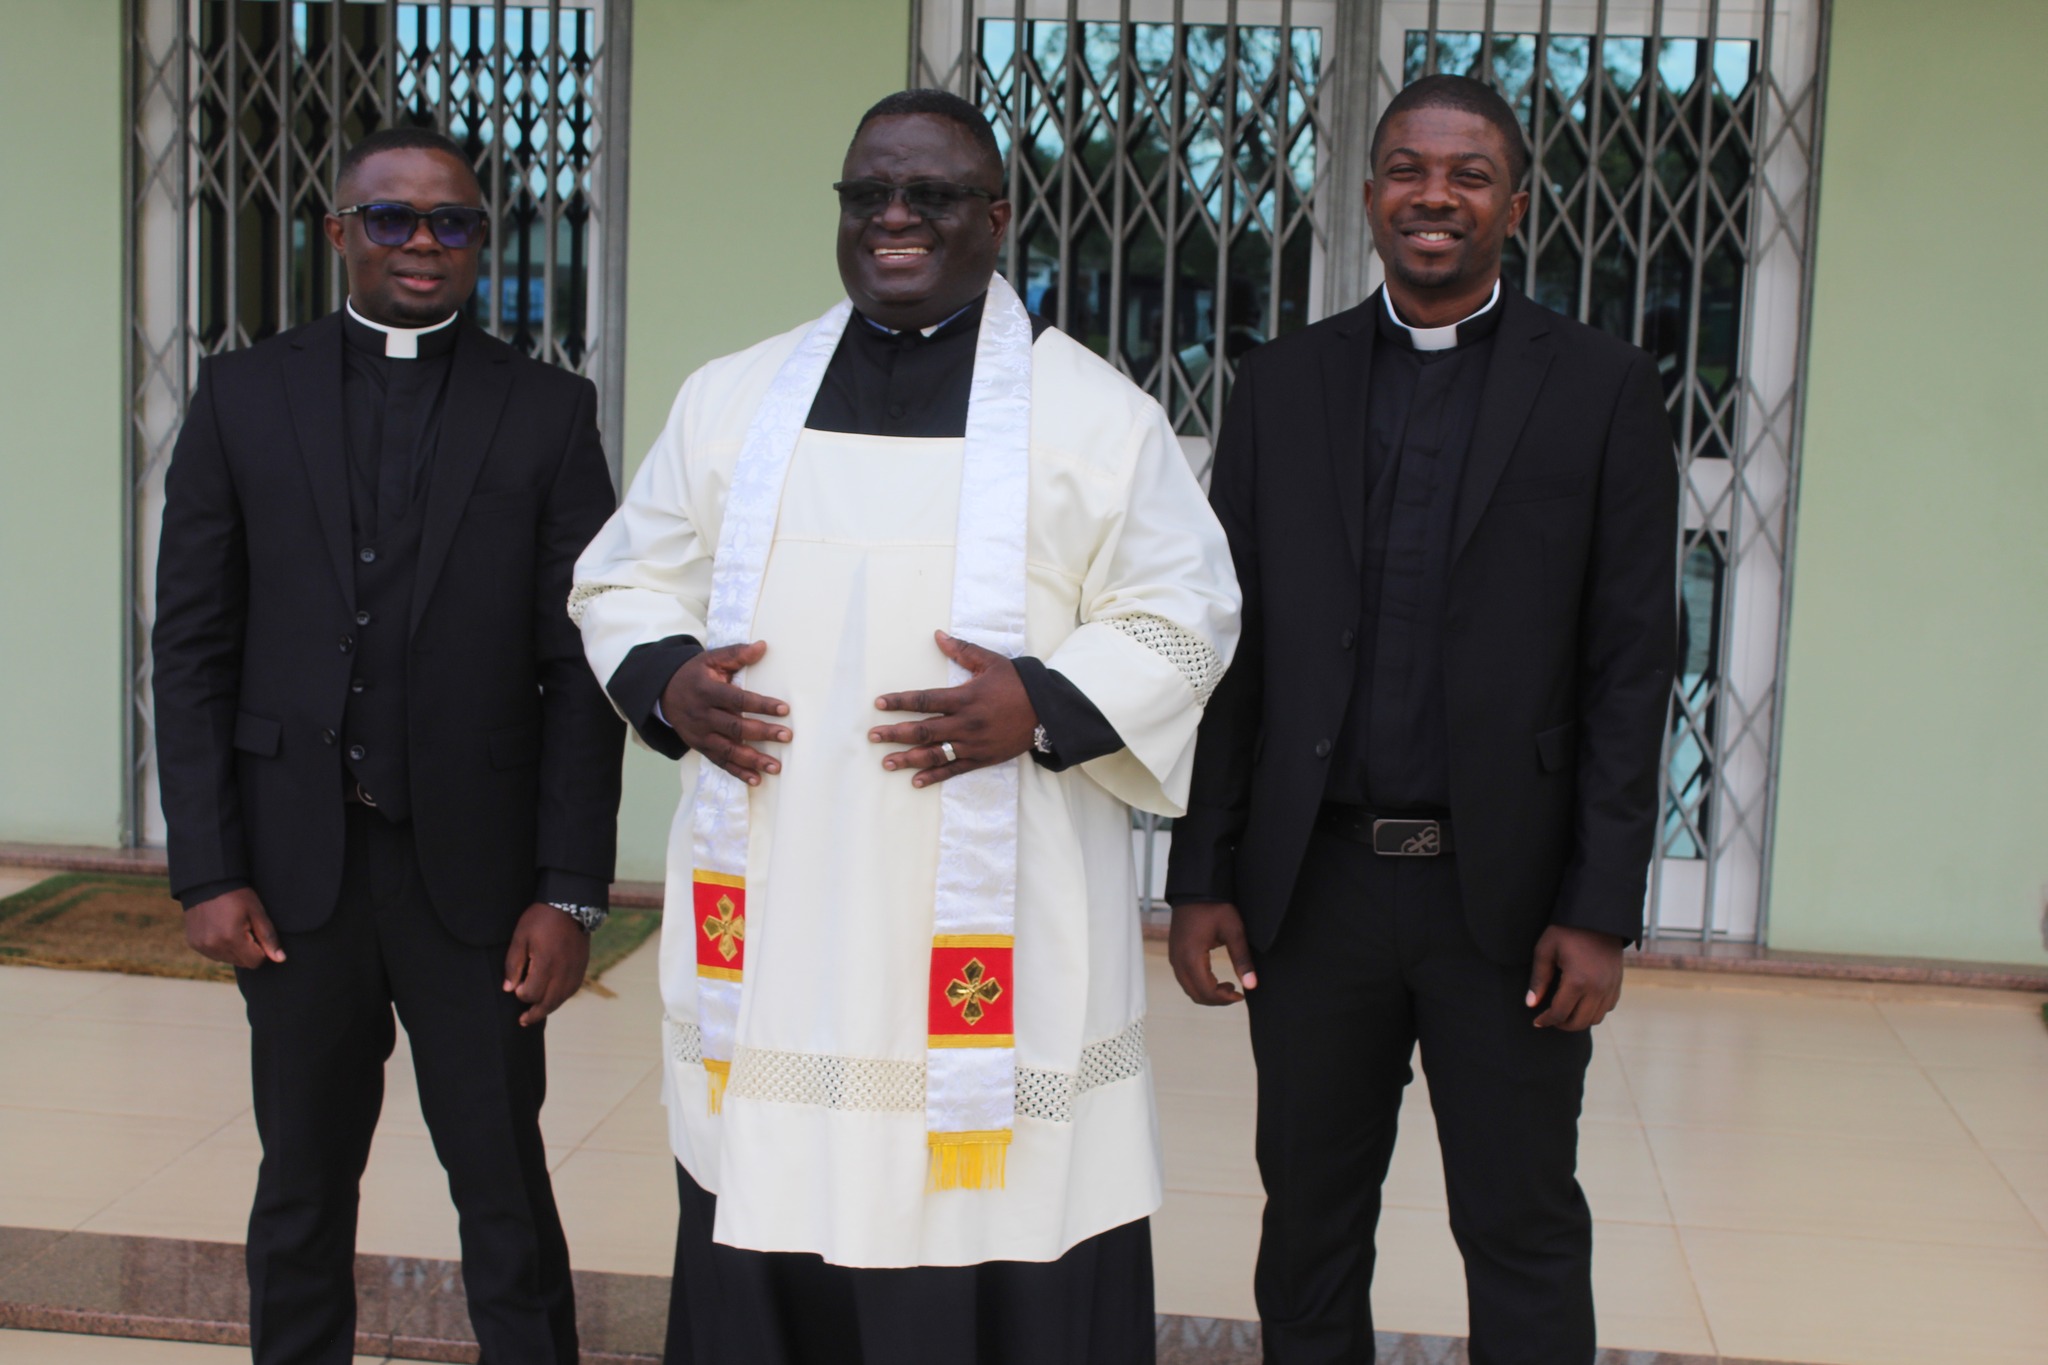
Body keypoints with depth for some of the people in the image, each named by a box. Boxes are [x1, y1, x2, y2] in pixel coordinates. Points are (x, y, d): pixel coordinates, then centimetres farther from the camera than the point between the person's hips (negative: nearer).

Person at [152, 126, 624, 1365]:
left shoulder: (550, 412, 1)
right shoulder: (244, 395, 5)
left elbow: (582, 668, -2)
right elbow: (193, 647, 4)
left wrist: (571, 890, -6)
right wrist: (209, 871, -2)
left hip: (474, 867, -1)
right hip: (297, 863, 2)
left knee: (505, 1189, 6)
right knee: (303, 1186, 14)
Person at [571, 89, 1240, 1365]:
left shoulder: (1095, 412, 2)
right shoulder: (732, 399, 12)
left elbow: (1181, 616, 1)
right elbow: (628, 580, 17)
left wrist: (1045, 707, -16)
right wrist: (667, 679, -4)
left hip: (998, 935, -2)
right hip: (770, 928, 3)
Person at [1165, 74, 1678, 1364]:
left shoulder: (1603, 388, 0)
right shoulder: (1282, 384, 7)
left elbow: (1630, 665, -2)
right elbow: (1230, 648, 6)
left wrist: (1601, 910, -8)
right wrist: (1202, 879, 1)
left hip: (1505, 889, -2)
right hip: (1315, 882, 2)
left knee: (1526, 1236, 7)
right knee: (1310, 1226, 13)